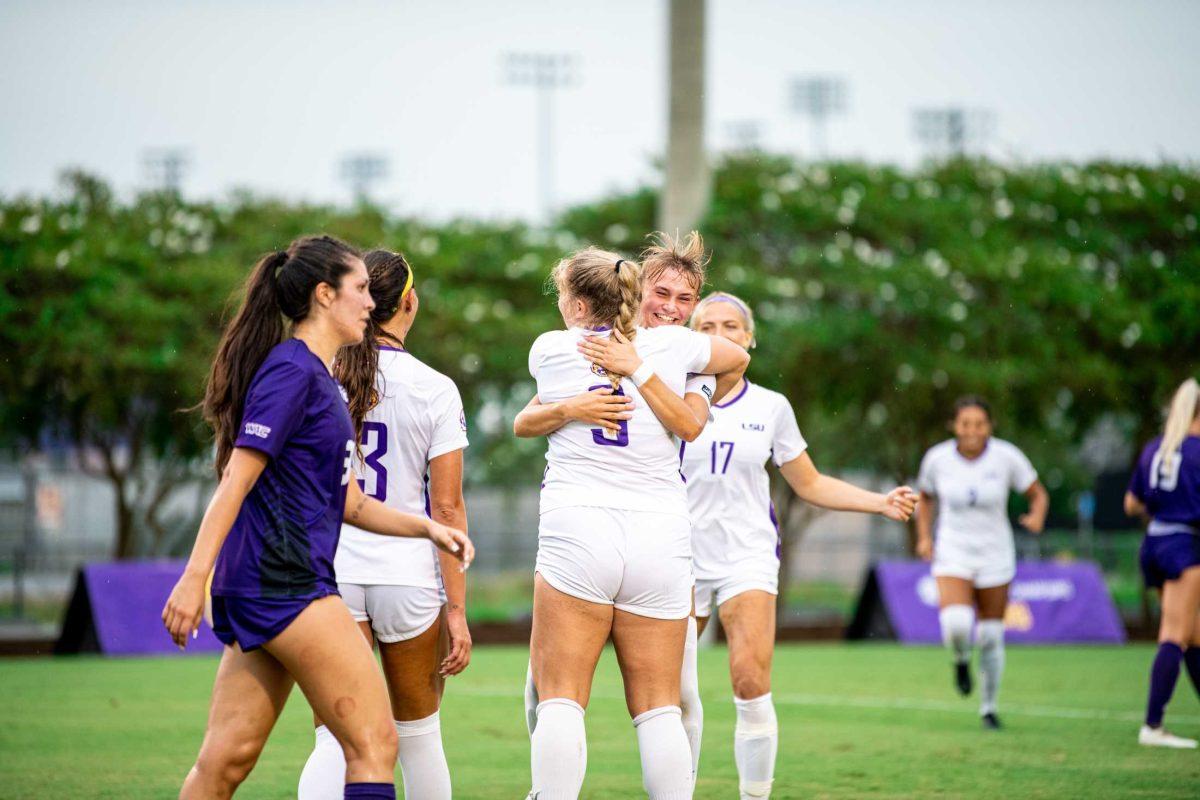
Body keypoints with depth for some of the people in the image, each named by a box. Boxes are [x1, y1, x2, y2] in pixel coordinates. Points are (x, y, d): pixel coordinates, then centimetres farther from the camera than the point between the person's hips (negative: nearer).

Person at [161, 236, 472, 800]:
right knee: (374, 743, -10)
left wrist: (427, 528, 16)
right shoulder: (292, 370, -9)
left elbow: (346, 501, 25)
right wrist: (194, 576, -22)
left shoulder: (318, 377, 21)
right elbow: (236, 478, -17)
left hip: (259, 589, 10)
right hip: (283, 582, -10)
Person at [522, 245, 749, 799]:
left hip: (577, 531, -2)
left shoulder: (549, 349, 6)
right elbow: (737, 358, 29)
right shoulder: (668, 345, 9)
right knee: (658, 707, 5)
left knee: (560, 700, -3)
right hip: (662, 538, 2)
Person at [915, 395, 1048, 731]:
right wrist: (924, 537, -2)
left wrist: (1037, 517, -22)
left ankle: (989, 707, 27)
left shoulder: (1006, 456, -11)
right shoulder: (937, 458, -7)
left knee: (991, 636, 6)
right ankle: (961, 660, 12)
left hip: (995, 558, 0)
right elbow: (925, 498, 11)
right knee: (956, 624, -25)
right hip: (952, 555, 0)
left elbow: (1038, 493, -1)